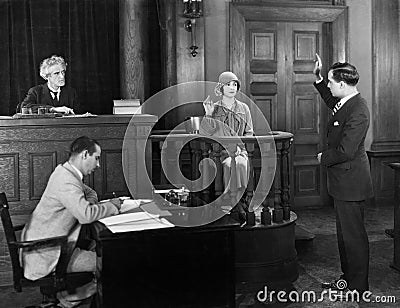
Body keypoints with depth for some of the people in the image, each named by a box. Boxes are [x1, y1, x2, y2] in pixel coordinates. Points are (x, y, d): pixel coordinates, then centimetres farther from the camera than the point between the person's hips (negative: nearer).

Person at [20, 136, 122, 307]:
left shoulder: (66, 172, 9)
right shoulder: (67, 180, -23)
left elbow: (89, 192, 25)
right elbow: (86, 215, -34)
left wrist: (90, 203, 1)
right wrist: (112, 205, -17)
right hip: (45, 255, -10)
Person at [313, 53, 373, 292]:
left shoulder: (358, 112, -25)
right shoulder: (346, 102, 5)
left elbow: (345, 151, -28)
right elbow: (332, 102, 30)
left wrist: (324, 157, -9)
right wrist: (318, 78, 20)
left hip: (351, 181, -10)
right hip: (344, 181, 10)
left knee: (354, 235, 1)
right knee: (344, 233, 19)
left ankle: (359, 288, 14)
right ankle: (348, 278, 33)